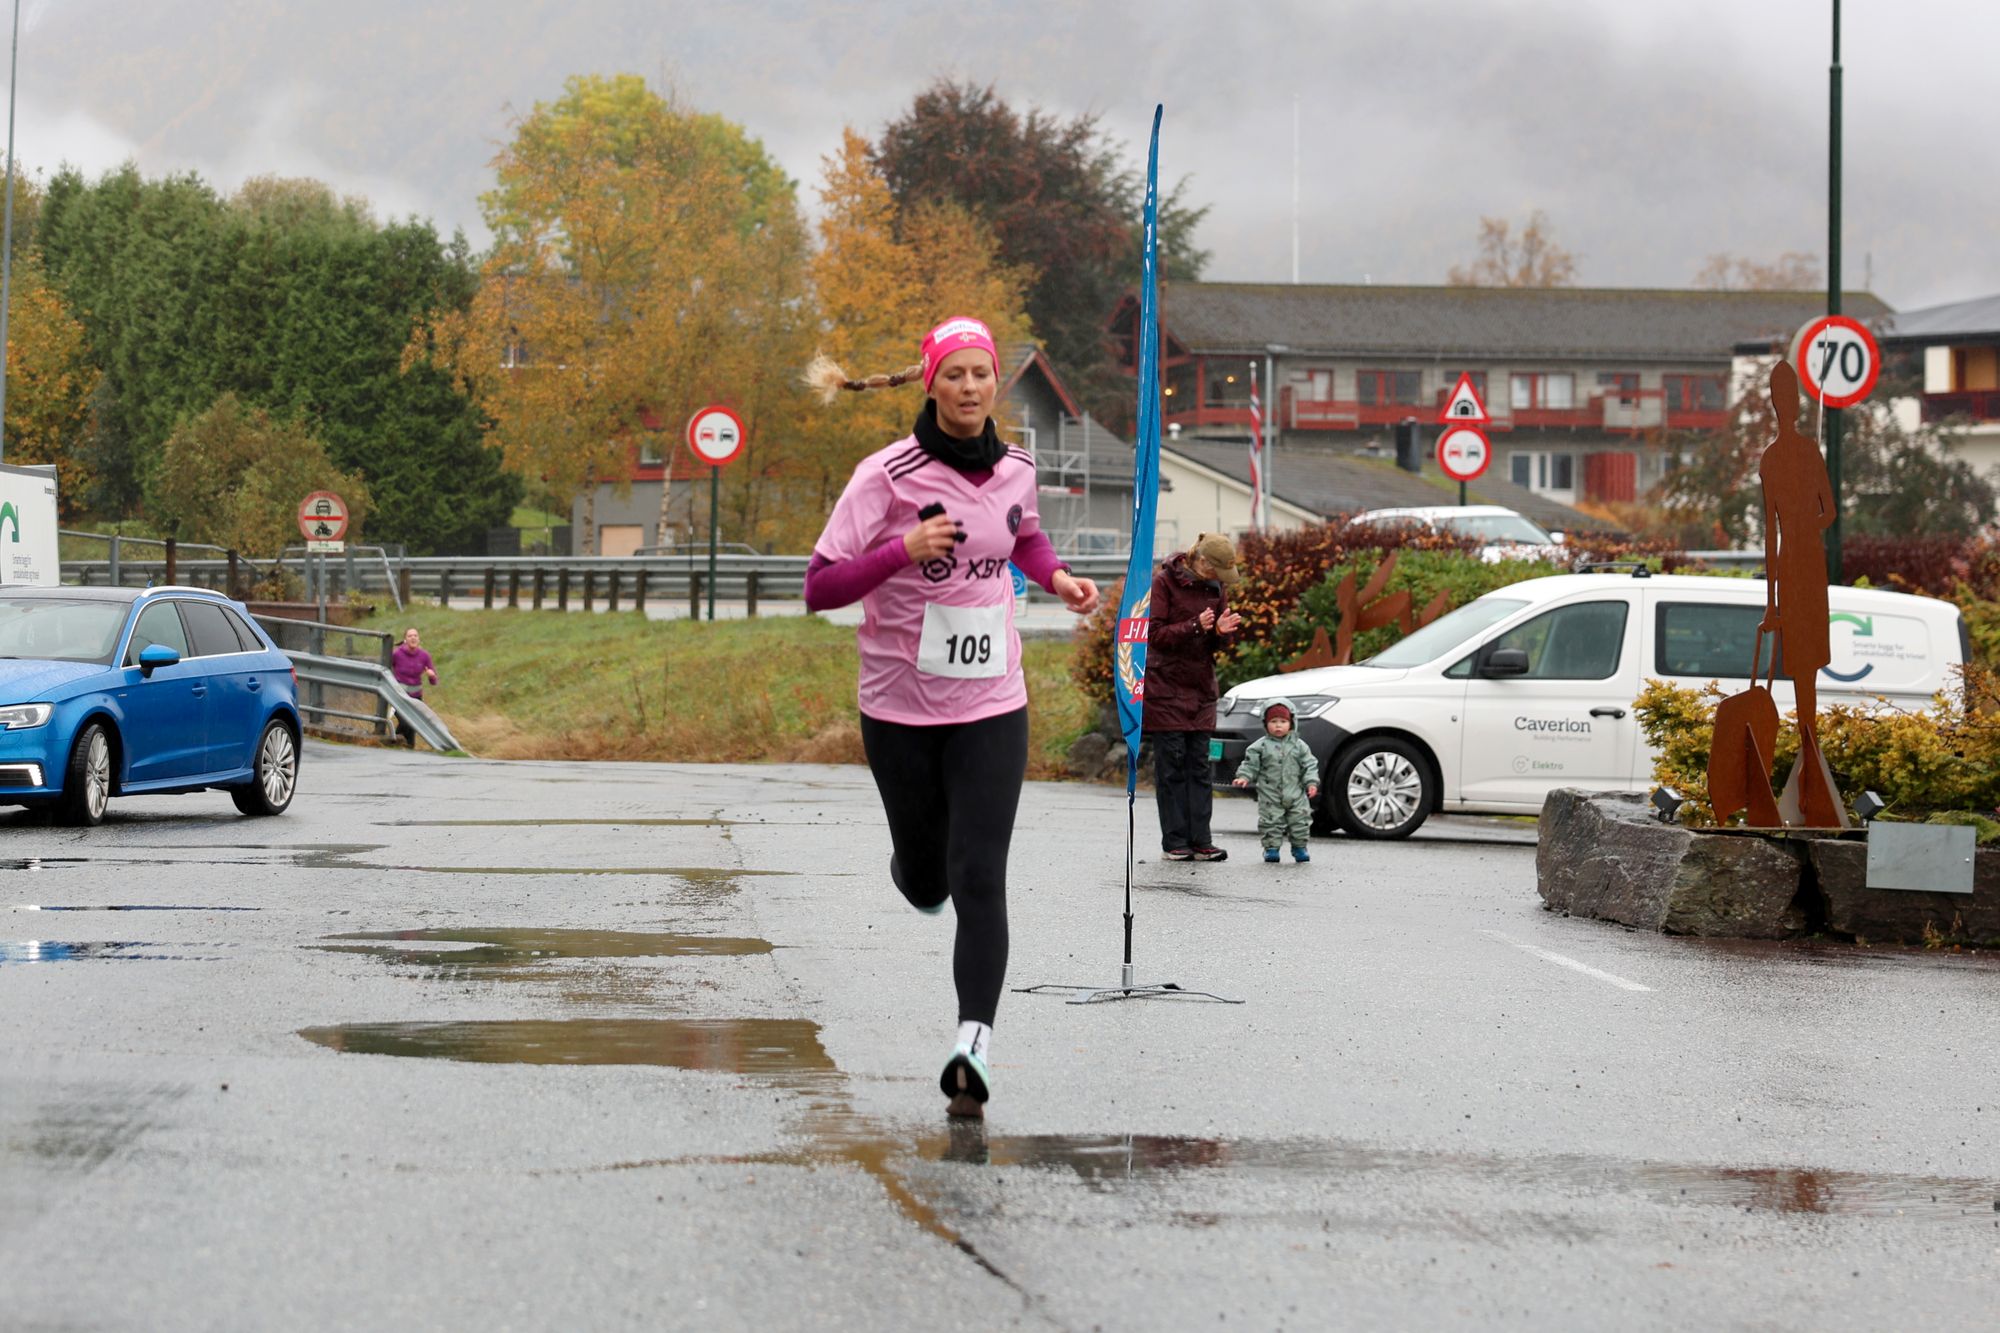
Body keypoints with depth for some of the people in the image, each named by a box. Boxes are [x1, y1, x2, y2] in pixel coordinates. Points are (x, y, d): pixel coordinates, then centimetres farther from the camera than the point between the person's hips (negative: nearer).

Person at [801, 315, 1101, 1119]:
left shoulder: (1015, 470, 3)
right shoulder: (887, 475, -11)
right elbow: (820, 588, -14)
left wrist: (1058, 578, 7)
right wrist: (905, 550, -27)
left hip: (991, 706, 1)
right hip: (900, 706, -1)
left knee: (980, 879, -13)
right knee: (927, 882, 13)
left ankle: (975, 1043, -17)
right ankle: (910, 865, 51)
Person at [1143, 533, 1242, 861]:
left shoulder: (1216, 587, 8)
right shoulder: (1164, 583, -8)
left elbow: (1217, 643, 11)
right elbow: (1154, 634, -13)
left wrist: (1221, 632, -13)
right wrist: (1195, 627, -26)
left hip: (1201, 689, 5)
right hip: (1166, 687, -5)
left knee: (1199, 765, 2)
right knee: (1171, 763, -5)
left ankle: (1200, 840, 1)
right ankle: (1174, 842, -4)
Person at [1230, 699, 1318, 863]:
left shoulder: (1299, 746, 4)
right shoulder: (1260, 746, 0)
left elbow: (1309, 765, 5)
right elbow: (1250, 764, 1)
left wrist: (1311, 782, -6)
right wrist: (1244, 777, -13)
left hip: (1296, 795, 1)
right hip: (1270, 796, -1)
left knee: (1300, 821, 3)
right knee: (1271, 822, -3)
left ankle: (1299, 848, 16)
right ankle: (1271, 848, 7)